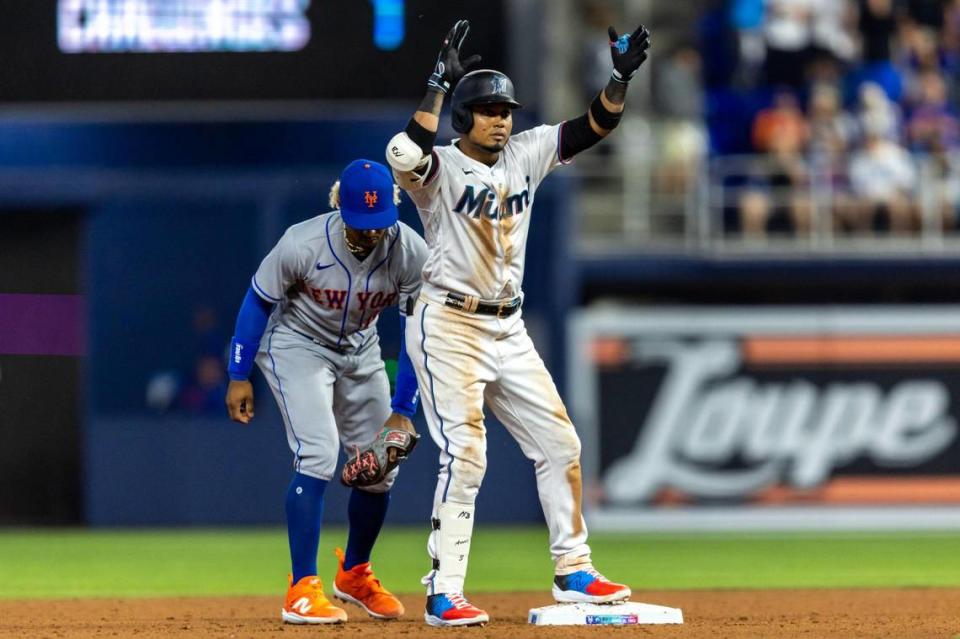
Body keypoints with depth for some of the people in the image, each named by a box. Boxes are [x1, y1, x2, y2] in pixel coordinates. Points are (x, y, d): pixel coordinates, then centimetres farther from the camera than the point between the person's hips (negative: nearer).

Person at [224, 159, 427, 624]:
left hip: (360, 350, 5)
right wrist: (239, 376, -14)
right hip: (297, 344, -5)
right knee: (318, 455, -21)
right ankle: (302, 591, -20)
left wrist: (402, 410, -16)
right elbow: (259, 300, -15)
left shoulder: (411, 253, -22)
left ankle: (354, 574, 30)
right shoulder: (303, 245, -31)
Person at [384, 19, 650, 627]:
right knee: (464, 456, -14)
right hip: (449, 328, -7)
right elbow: (406, 153, -33)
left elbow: (593, 127, 4)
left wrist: (621, 77, -12)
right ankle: (444, 595, -11)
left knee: (559, 444, 8)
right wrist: (441, 81, -33)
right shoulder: (441, 167, -10)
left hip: (509, 331, 7)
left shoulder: (525, 156, 8)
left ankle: (574, 572, 20)